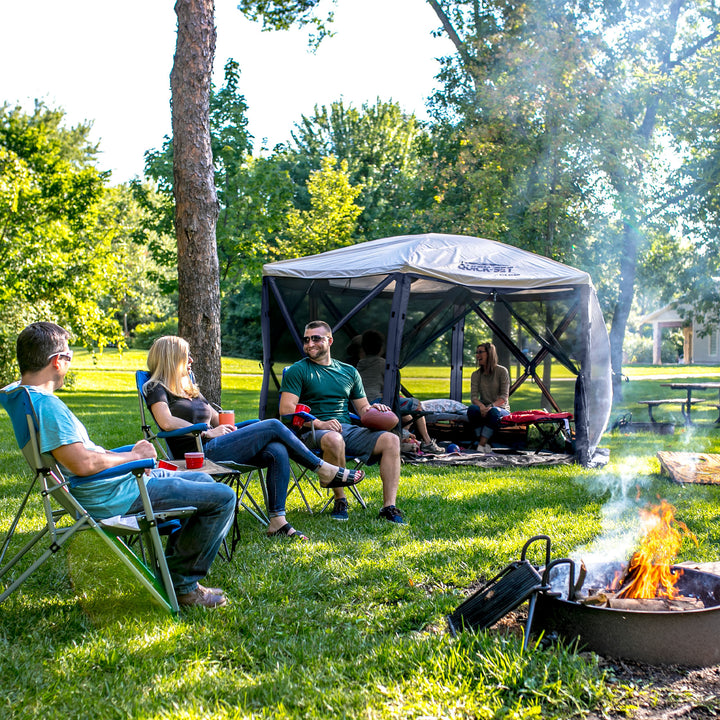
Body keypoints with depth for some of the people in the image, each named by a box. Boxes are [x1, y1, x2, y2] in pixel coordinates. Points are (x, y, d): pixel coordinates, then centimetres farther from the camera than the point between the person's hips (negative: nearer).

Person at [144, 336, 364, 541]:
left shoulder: (191, 389, 28)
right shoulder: (157, 388, 1)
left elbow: (217, 420, 29)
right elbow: (167, 422, -17)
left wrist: (226, 427, 6)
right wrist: (207, 432, -12)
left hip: (212, 448, 9)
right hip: (201, 452, -9)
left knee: (277, 452, -17)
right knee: (273, 426, -16)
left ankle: (277, 521, -20)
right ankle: (325, 470, -4)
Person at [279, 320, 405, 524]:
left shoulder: (348, 371, 21)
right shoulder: (298, 370, 5)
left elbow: (362, 408, 24)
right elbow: (286, 410, -6)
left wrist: (373, 409, -2)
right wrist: (319, 423, -19)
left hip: (348, 430, 5)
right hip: (313, 431, -5)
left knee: (391, 440, -18)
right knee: (334, 439, -40)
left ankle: (389, 507, -22)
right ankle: (340, 501, -21)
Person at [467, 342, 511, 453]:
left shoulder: (502, 371, -5)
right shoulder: (476, 375, 6)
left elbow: (504, 396, -9)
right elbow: (474, 397, -2)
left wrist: (491, 406, -27)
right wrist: (481, 406, -25)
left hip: (502, 409, -3)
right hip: (484, 409, 3)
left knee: (494, 412, -39)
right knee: (472, 409, -32)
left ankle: (481, 445, -39)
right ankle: (486, 444, -34)